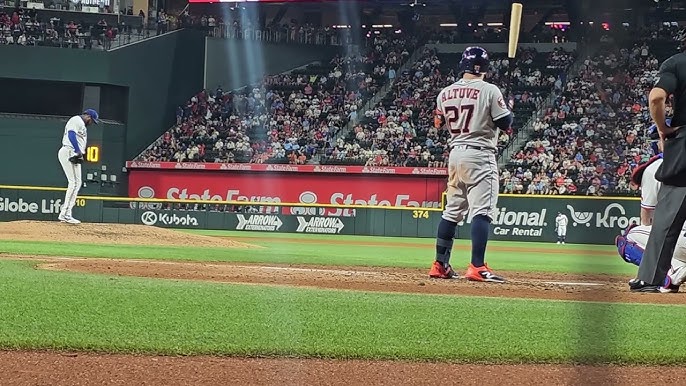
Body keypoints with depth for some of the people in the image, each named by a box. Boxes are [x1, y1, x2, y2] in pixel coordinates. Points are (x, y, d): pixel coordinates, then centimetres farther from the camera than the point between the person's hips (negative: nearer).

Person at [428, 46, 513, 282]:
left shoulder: (445, 93, 7)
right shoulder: (489, 91, -10)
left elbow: (440, 124, 16)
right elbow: (505, 123, -8)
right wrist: (506, 109, 12)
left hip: (455, 154, 7)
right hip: (480, 155, -6)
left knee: (452, 211, 15)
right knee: (482, 211, -10)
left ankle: (440, 265, 16)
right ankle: (477, 267, -20)